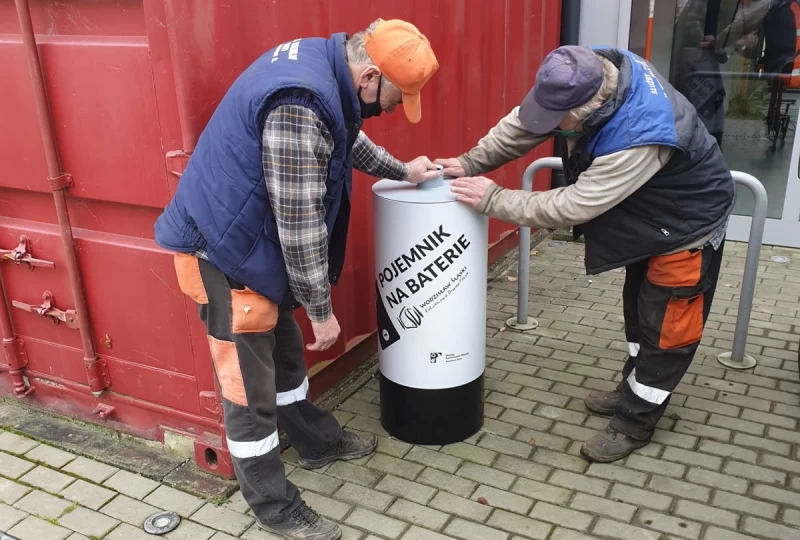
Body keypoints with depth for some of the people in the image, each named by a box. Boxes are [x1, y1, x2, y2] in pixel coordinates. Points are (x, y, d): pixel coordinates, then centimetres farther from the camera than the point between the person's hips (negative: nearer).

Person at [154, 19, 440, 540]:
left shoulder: (319, 61, 1)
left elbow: (349, 138, 23)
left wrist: (403, 172, 29)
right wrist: (322, 310, -15)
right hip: (224, 248, -10)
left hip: (247, 238, 10)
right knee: (251, 385, 3)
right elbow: (301, 226, -26)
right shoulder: (301, 106, -31)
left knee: (284, 350, 24)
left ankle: (318, 442, 44)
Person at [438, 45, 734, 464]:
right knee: (638, 308, 21)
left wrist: (494, 200, -30)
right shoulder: (590, 74, -20)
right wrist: (470, 163, -16)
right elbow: (522, 125, -8)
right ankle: (634, 393, 40)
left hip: (688, 224, -9)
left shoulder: (639, 136, -43)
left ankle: (634, 423, 18)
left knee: (666, 325, 4)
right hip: (647, 214, 9)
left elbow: (572, 207, -36)